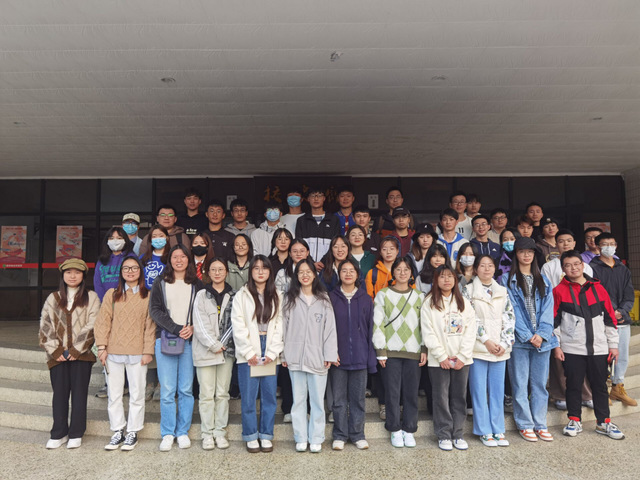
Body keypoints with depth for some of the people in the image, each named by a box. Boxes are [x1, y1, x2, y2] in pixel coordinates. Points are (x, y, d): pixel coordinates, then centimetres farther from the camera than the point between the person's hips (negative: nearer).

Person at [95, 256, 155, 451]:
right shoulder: (111, 294, 6)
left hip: (137, 353, -2)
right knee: (114, 394, 10)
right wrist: (102, 347, -3)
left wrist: (148, 351, -5)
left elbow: (150, 325, -1)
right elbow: (103, 321, 4)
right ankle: (118, 432, 24)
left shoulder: (148, 296, 1)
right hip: (114, 352, 2)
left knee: (136, 395, 6)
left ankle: (133, 433, 19)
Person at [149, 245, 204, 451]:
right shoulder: (160, 284, 9)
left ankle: (183, 432, 16)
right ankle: (167, 434, 12)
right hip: (165, 340, 0)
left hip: (189, 340, 1)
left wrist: (192, 328, -11)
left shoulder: (197, 285, 10)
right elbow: (155, 310, 0)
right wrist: (175, 328, -11)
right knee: (167, 390, 0)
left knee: (186, 389, 4)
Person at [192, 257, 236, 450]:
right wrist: (213, 345, -9)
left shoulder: (233, 296, 7)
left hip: (227, 350, 2)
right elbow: (200, 325, -4)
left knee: (222, 393, 7)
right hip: (205, 351, -2)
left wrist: (223, 343, -7)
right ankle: (207, 433, 11)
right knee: (206, 394, 0)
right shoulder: (201, 296, 2)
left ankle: (220, 432, 16)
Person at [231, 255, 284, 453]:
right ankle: (251, 437, 17)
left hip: (270, 353, 2)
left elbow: (279, 326, 4)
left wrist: (273, 352, -6)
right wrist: (249, 352, -10)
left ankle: (266, 436, 19)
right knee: (249, 397, 2)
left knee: (269, 396, 5)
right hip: (248, 353, -2)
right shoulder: (241, 295, 3)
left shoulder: (277, 296, 10)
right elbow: (238, 327, -4)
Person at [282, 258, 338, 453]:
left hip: (317, 358, -1)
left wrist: (330, 355, -4)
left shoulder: (324, 299, 5)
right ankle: (300, 438, 19)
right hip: (295, 357, 1)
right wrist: (284, 354, 1)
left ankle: (316, 438, 15)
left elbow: (330, 328, 2)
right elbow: (284, 327, 5)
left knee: (317, 400, 4)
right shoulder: (290, 299, 6)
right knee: (299, 399, 8)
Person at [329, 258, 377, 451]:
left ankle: (357, 435, 22)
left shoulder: (366, 299, 6)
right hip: (338, 357, -1)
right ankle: (339, 435, 19)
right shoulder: (331, 298, 2)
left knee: (358, 398, 9)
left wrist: (371, 357, 0)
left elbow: (370, 329, 5)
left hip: (359, 357, 1)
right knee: (339, 399, 6)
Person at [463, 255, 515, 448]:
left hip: (500, 349, 3)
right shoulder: (468, 291, 0)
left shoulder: (502, 292, 11)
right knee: (479, 390, 1)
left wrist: (504, 344, -4)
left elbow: (509, 319, 7)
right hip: (478, 348, -3)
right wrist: (486, 341, -12)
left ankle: (498, 430, 18)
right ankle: (484, 431, 12)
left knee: (498, 390, 9)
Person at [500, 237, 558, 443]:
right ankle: (525, 425, 12)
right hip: (519, 339, -4)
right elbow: (512, 310, -7)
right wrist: (528, 336, -13)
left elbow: (547, 309, 5)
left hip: (542, 339, 4)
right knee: (520, 385, 2)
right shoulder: (507, 280, 0)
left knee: (540, 383, 10)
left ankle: (540, 424, 20)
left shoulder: (543, 281, 14)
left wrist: (541, 334, -9)